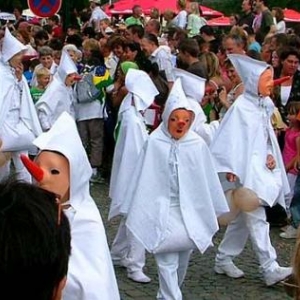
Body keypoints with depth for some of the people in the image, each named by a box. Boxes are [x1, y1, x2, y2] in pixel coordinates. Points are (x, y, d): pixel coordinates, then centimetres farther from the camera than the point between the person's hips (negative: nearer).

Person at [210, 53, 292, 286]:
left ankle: (223, 260, 25)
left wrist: (270, 155, 2)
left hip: (261, 169, 8)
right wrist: (231, 169, -17)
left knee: (242, 219, 14)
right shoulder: (241, 107, -13)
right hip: (245, 171, -8)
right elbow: (230, 139, -14)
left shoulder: (264, 106, 10)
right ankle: (270, 269, -9)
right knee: (257, 219, -9)